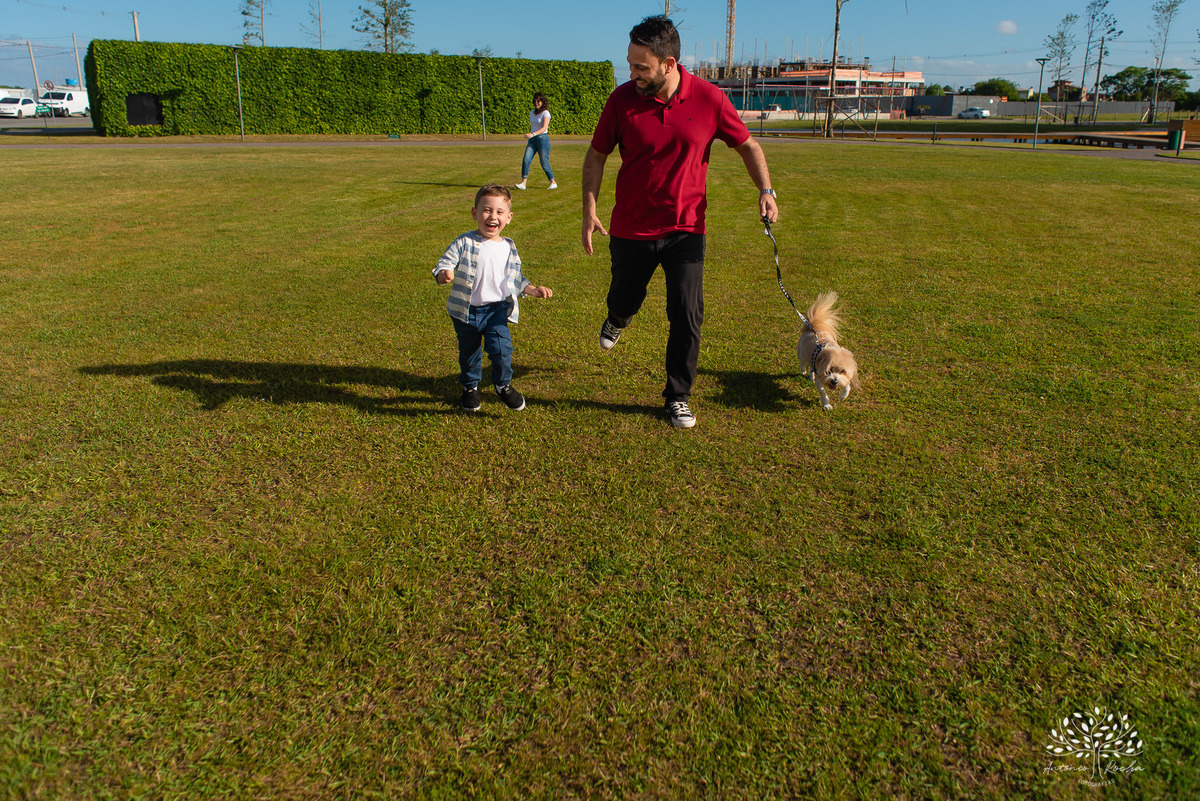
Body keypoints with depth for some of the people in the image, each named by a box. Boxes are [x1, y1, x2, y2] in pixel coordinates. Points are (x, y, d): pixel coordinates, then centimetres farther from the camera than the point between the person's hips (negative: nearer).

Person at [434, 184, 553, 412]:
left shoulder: (509, 248, 3)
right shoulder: (465, 243, -9)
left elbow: (516, 279, 14)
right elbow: (445, 262, -14)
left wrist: (534, 290, 0)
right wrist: (444, 274, -37)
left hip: (497, 309, 1)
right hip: (466, 310, -1)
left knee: (501, 348, -14)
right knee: (469, 353, 14)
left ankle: (503, 385, 14)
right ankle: (470, 387, 41)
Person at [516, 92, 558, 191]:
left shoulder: (545, 113, -6)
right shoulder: (532, 113, 15)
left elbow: (544, 128, -19)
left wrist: (533, 134, -32)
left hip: (543, 138, -6)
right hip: (532, 140, 6)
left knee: (544, 164, -3)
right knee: (525, 160, -11)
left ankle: (553, 183, 13)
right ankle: (523, 183, -11)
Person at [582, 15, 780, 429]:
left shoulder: (709, 99, -10)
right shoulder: (622, 99, -10)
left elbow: (746, 145, 3)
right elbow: (597, 154, 2)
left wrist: (766, 190, -10)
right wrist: (590, 208, -5)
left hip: (686, 229, 0)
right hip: (631, 229, 1)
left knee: (687, 317, -3)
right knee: (626, 300, 17)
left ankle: (678, 396, 16)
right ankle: (617, 319, 57)